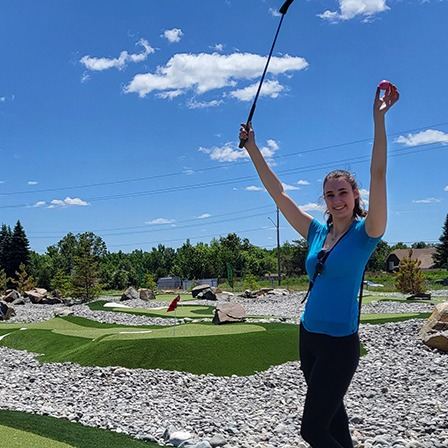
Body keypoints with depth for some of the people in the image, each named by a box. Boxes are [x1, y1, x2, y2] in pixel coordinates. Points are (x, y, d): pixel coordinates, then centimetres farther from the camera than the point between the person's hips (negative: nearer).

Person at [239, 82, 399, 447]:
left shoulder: (365, 234, -9)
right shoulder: (317, 233, 6)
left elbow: (378, 176, -20)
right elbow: (278, 193, 9)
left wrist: (379, 118, -25)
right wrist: (252, 148, 10)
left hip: (340, 343, -6)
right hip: (309, 337, 6)